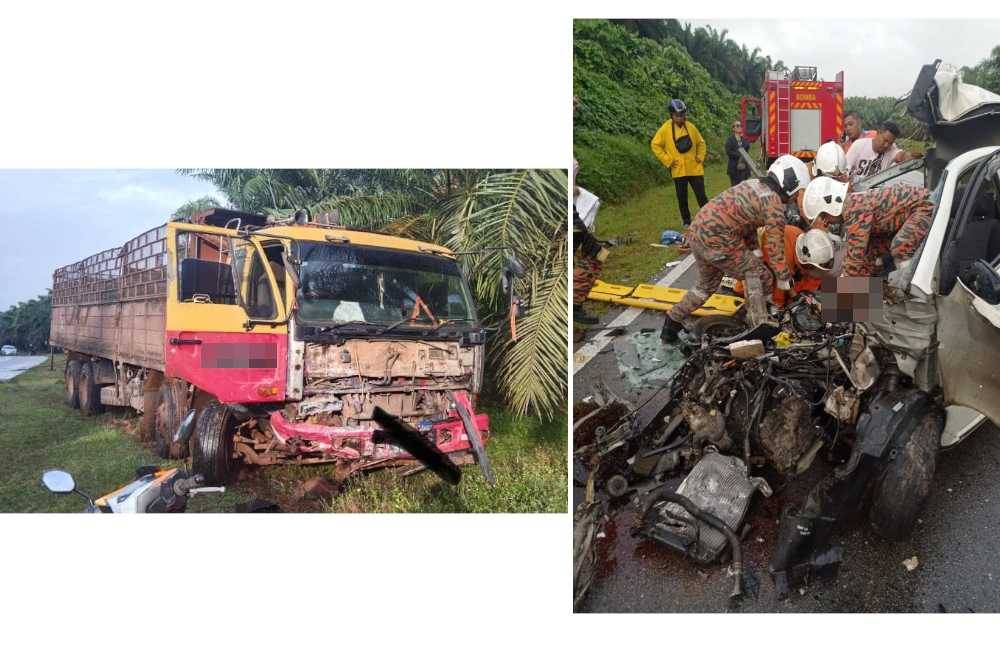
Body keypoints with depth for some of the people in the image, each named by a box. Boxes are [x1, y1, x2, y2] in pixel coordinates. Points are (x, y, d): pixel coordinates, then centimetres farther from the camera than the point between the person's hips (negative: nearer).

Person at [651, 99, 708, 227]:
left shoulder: (690, 127, 2)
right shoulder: (666, 128, -5)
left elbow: (701, 143, 15)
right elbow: (655, 145, -2)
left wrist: (700, 157, 4)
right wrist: (668, 160, -6)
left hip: (695, 169, 1)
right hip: (678, 170, -1)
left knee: (701, 195, 2)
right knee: (682, 198, 7)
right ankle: (686, 221, 20)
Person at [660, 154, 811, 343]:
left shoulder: (753, 185, 18)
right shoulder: (775, 204, -8)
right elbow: (775, 247, -5)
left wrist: (754, 254, 29)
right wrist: (784, 279, 7)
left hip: (696, 232, 9)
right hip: (717, 242, -9)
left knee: (706, 284, 28)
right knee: (761, 279, 6)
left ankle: (671, 325, 32)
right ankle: (758, 330, 18)